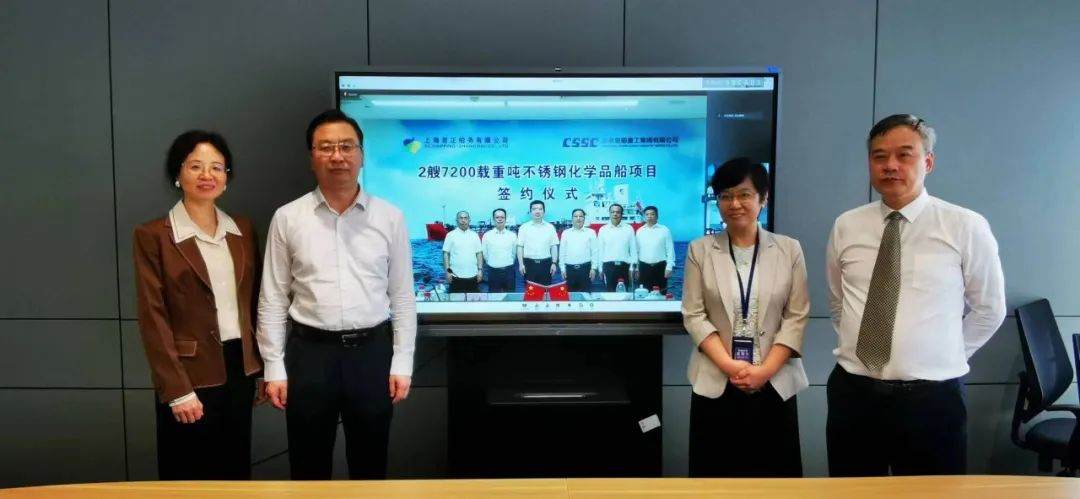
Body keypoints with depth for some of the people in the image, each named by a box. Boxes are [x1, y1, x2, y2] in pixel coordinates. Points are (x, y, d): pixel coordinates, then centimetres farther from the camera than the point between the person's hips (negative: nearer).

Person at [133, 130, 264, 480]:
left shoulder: (243, 230, 7)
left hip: (240, 367, 5)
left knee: (236, 470, 17)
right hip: (192, 374, -4)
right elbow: (153, 318, -11)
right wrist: (177, 390, -15)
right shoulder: (152, 236, -8)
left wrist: (264, 365, 9)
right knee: (190, 479, 10)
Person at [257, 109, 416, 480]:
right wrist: (274, 367, -1)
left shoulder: (390, 217, 0)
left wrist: (402, 363, -2)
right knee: (309, 465, 13)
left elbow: (403, 297, 2)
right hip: (310, 352, 0)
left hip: (372, 351, 0)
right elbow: (273, 300, 2)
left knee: (370, 463, 14)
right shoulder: (287, 218, 0)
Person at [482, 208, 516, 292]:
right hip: (493, 271, -1)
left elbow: (514, 252, 7)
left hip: (508, 271, 1)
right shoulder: (487, 235, -3)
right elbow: (485, 254, 5)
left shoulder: (512, 235, -1)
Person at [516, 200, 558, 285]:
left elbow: (554, 247, 6)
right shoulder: (524, 227, 2)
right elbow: (520, 247, 1)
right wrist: (521, 264, -5)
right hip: (529, 263, -1)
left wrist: (554, 263, -1)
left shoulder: (550, 227, 6)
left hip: (545, 263, 1)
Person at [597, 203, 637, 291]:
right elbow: (600, 250, 7)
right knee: (610, 291, 3)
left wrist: (632, 266, -2)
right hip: (609, 266, 0)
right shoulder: (603, 229, 4)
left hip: (624, 265, 0)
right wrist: (600, 268, 6)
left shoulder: (629, 229, 2)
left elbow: (633, 248, 3)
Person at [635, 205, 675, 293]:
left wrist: (669, 267, -8)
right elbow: (637, 251, 9)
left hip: (660, 267, -2)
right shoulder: (640, 231, 7)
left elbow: (670, 250, -3)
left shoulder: (664, 230, -2)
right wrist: (636, 268, 9)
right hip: (644, 267, 2)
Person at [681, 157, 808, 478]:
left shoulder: (789, 249, 4)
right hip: (716, 383, 0)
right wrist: (729, 365, -13)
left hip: (775, 383, 1)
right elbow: (694, 316, -2)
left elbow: (797, 316, 0)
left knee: (773, 472, 8)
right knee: (717, 473, 6)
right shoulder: (700, 250, 2)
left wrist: (765, 369, -11)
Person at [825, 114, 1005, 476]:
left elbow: (989, 310, 5)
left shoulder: (966, 227, -5)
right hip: (852, 394, 3)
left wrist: (946, 357, 5)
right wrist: (859, 344, 8)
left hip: (932, 400, -2)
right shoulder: (846, 227, 3)